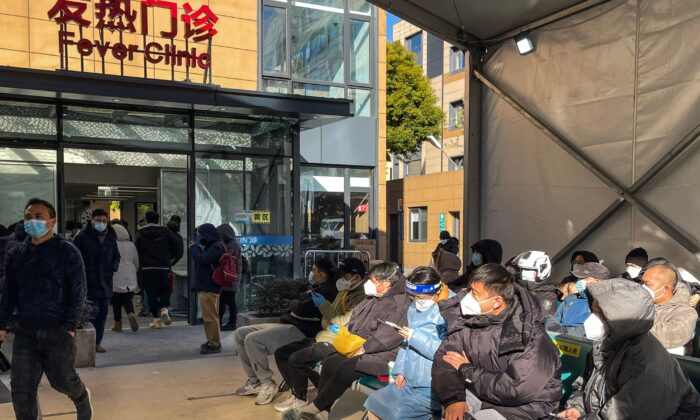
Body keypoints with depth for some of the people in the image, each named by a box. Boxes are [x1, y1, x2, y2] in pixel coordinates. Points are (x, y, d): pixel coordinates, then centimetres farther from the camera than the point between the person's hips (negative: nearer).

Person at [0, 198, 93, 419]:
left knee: (62, 379, 9)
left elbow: (78, 291, -7)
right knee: (21, 387, 2)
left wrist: (70, 325, -13)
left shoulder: (67, 252, -6)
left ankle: (82, 398, 41)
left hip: (58, 329, -4)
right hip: (25, 330, 4)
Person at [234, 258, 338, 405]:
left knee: (252, 339, -26)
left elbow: (301, 310, -21)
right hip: (287, 324, 11)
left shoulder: (326, 291, -14)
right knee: (241, 333, 4)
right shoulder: (316, 288, 20)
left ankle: (267, 384, -11)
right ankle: (254, 381, 7)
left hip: (299, 330, -11)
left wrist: (294, 304, -1)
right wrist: (297, 305, 0)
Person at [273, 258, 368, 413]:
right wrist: (329, 326, -3)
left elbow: (342, 322, -20)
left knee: (296, 359, -24)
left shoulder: (361, 297, -13)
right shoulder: (344, 292, 16)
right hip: (322, 338, 10)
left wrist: (324, 305, -8)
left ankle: (300, 400, -4)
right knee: (281, 353, 3)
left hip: (335, 344, -10)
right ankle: (296, 392, 8)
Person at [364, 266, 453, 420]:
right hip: (409, 382, 8)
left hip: (433, 388, -8)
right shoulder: (414, 308, 9)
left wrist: (415, 337, -20)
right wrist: (400, 371, 5)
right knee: (373, 402, 5)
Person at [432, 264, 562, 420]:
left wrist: (467, 370, -20)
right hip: (479, 391, 5)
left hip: (523, 403, -4)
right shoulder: (470, 317, -8)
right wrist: (454, 399, -27)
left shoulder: (530, 335, -24)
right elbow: (443, 358, -9)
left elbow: (517, 391, -30)